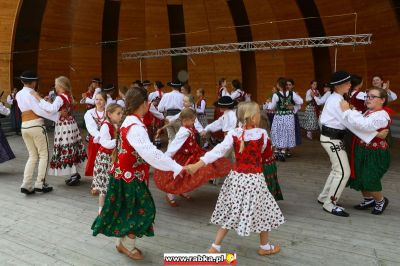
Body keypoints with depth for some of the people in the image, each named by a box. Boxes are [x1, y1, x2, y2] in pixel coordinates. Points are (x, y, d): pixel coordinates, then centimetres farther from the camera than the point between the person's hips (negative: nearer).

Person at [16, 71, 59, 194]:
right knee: (44, 155, 4)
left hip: (24, 126, 7)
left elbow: (31, 107, 10)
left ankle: (26, 185, 6)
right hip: (36, 125, -7)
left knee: (33, 156, 13)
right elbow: (39, 110, -19)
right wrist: (56, 115, -17)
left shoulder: (18, 94, 14)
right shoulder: (31, 93, -11)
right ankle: (40, 184, 3)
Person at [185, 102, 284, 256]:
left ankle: (215, 247, 18)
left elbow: (218, 151, -18)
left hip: (236, 177, 3)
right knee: (262, 212, 17)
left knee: (231, 213, 15)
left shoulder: (233, 133, -9)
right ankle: (265, 247, 35)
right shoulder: (262, 133, -12)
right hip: (255, 179, -3)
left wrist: (197, 165, -21)